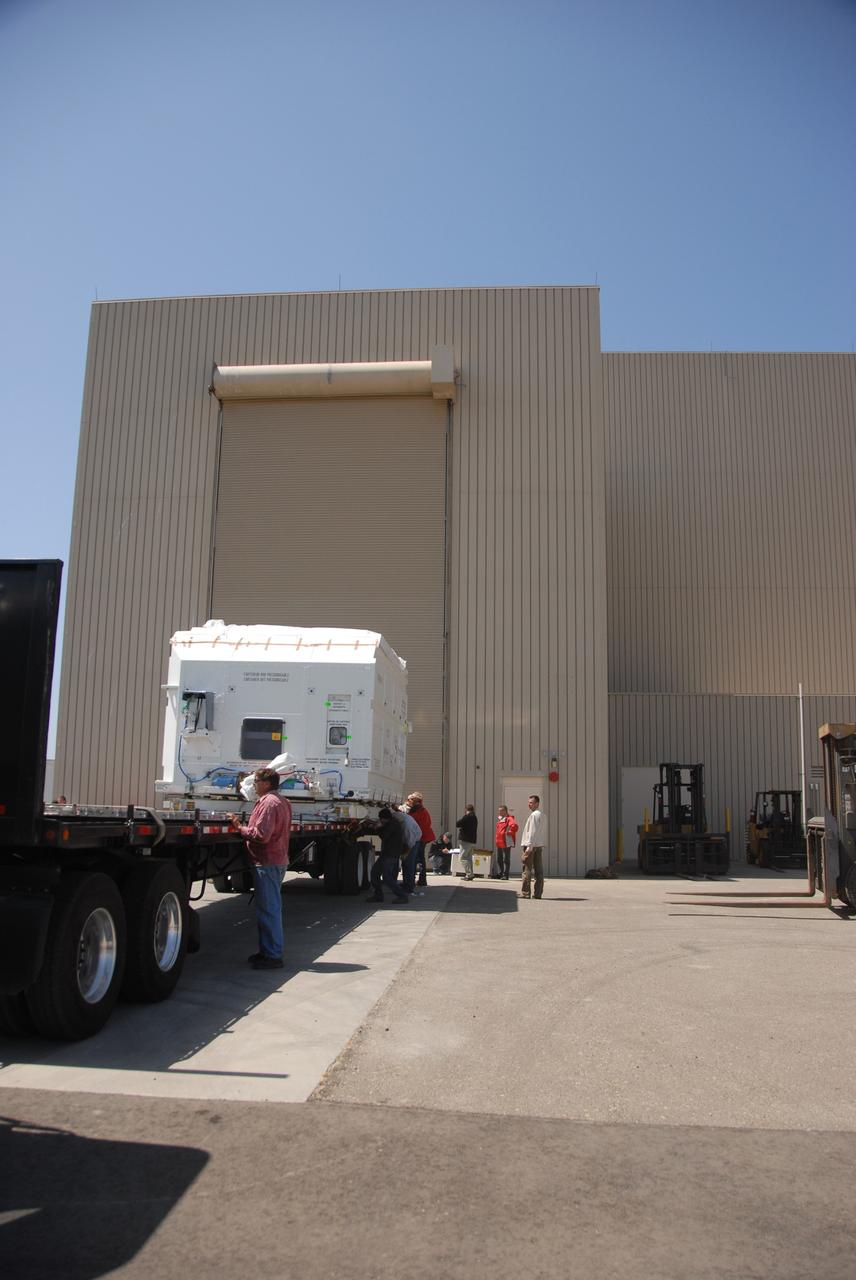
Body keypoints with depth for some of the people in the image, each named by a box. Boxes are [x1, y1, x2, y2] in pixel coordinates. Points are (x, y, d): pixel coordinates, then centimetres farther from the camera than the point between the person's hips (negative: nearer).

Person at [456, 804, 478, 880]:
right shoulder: (475, 817, 15)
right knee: (469, 858, 15)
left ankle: (469, 874, -14)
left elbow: (457, 824, -14)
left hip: (465, 840, -9)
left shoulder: (467, 817, -12)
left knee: (463, 858, -5)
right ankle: (470, 875, 14)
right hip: (473, 841, 9)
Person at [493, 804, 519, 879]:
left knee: (506, 859, -4)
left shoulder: (509, 818, -11)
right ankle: (499, 874, 21)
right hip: (499, 842, 10)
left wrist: (509, 832, -19)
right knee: (499, 859, 13)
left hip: (506, 842, -9)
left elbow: (514, 825, -30)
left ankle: (505, 875, -1)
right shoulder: (500, 819, 18)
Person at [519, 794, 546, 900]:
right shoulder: (543, 816, 17)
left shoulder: (534, 815, -11)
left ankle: (525, 892, -5)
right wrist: (541, 844, 19)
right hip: (540, 846, 9)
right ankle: (538, 893, 5)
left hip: (531, 845, -8)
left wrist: (529, 846, -20)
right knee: (539, 870, 5)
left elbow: (532, 832, -18)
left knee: (527, 869, -5)